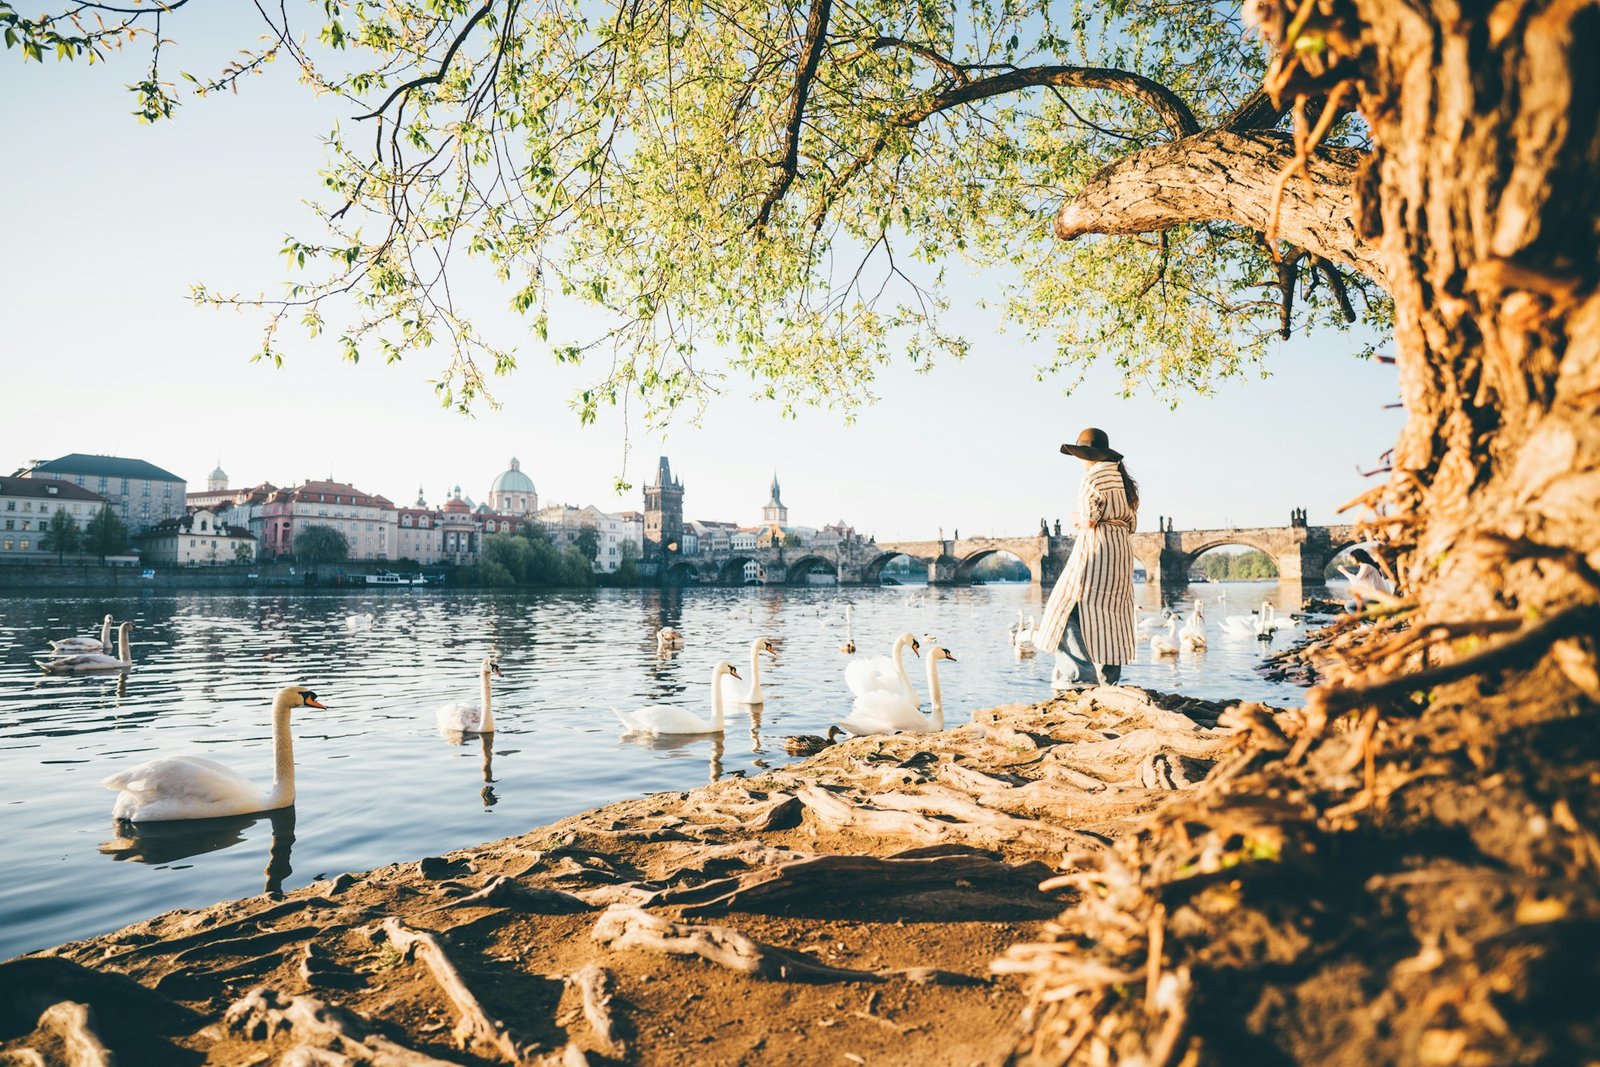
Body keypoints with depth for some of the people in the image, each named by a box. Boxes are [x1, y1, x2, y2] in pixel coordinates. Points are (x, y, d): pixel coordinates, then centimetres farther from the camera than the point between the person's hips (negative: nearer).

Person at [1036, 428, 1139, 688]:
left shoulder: (1093, 477, -10)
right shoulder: (1123, 478, 15)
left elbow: (1089, 520, -17)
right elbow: (1131, 522, 15)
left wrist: (1076, 519, 3)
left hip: (1095, 549, -9)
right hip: (1122, 549, 9)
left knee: (1074, 608, -4)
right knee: (1109, 612, 11)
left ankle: (1080, 674, -9)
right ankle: (1109, 677, 14)